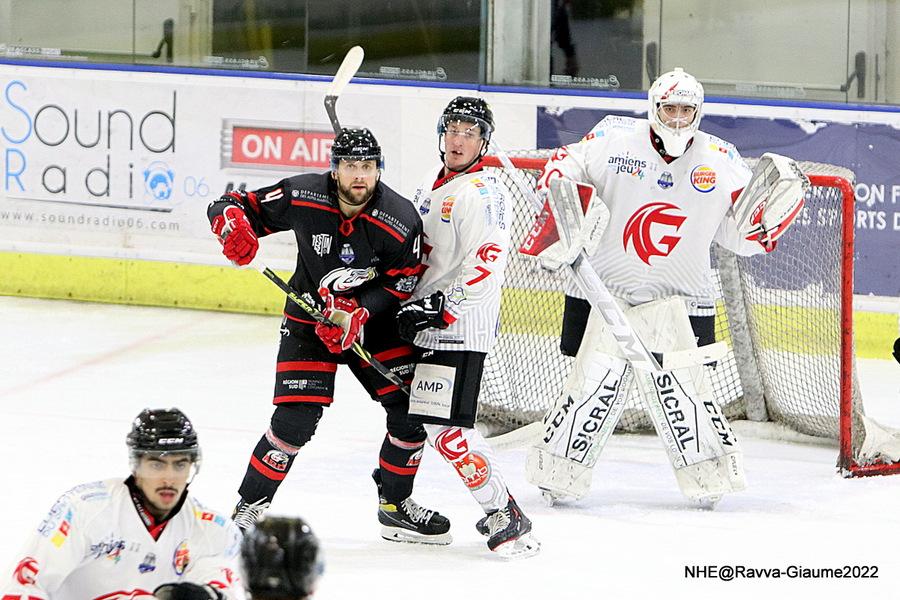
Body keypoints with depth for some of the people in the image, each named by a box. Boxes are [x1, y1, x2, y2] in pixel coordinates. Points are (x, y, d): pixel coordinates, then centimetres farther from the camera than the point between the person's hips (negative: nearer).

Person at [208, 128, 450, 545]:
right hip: (310, 318, -2)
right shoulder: (302, 197, -21)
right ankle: (248, 509, -1)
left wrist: (359, 312, -25)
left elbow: (401, 285, -11)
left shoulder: (401, 222, -20)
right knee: (296, 419, -16)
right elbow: (233, 205, -12)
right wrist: (233, 224, -35)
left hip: (374, 320, 2)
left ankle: (395, 506, 20)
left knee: (412, 409, -2)